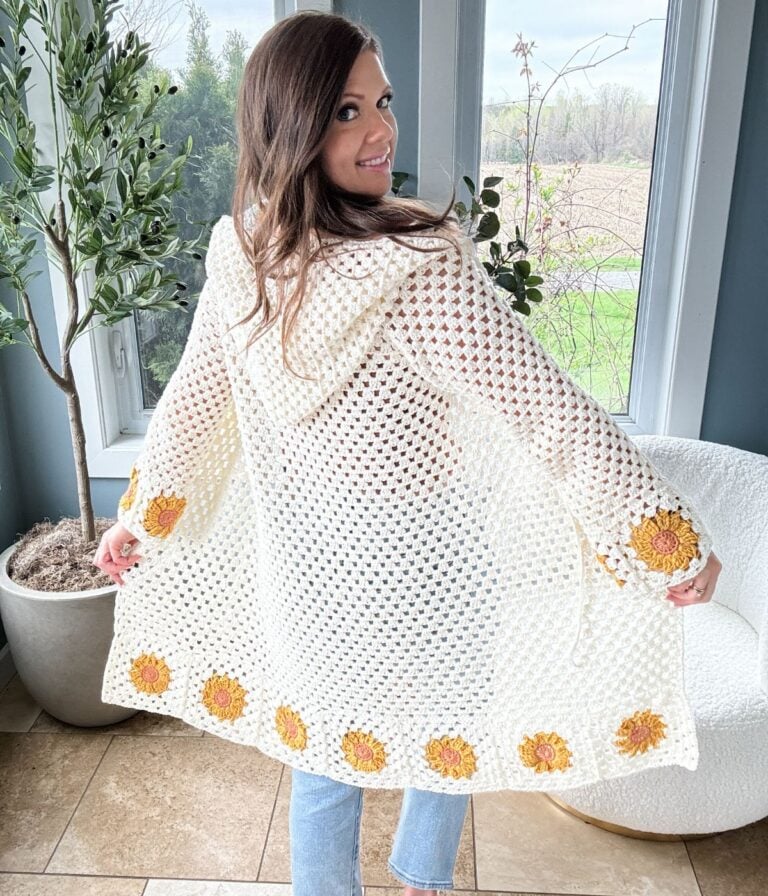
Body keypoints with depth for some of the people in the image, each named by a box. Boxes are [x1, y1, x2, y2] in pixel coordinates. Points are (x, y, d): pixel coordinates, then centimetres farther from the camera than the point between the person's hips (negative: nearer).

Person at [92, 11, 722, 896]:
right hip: (418, 558, -5)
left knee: (326, 754, 24)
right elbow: (553, 414, -27)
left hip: (307, 554, 5)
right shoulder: (419, 265, -30)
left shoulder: (237, 251, -9)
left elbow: (191, 397, 2)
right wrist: (674, 538, -16)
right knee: (450, 735, 26)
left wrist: (140, 515, 16)